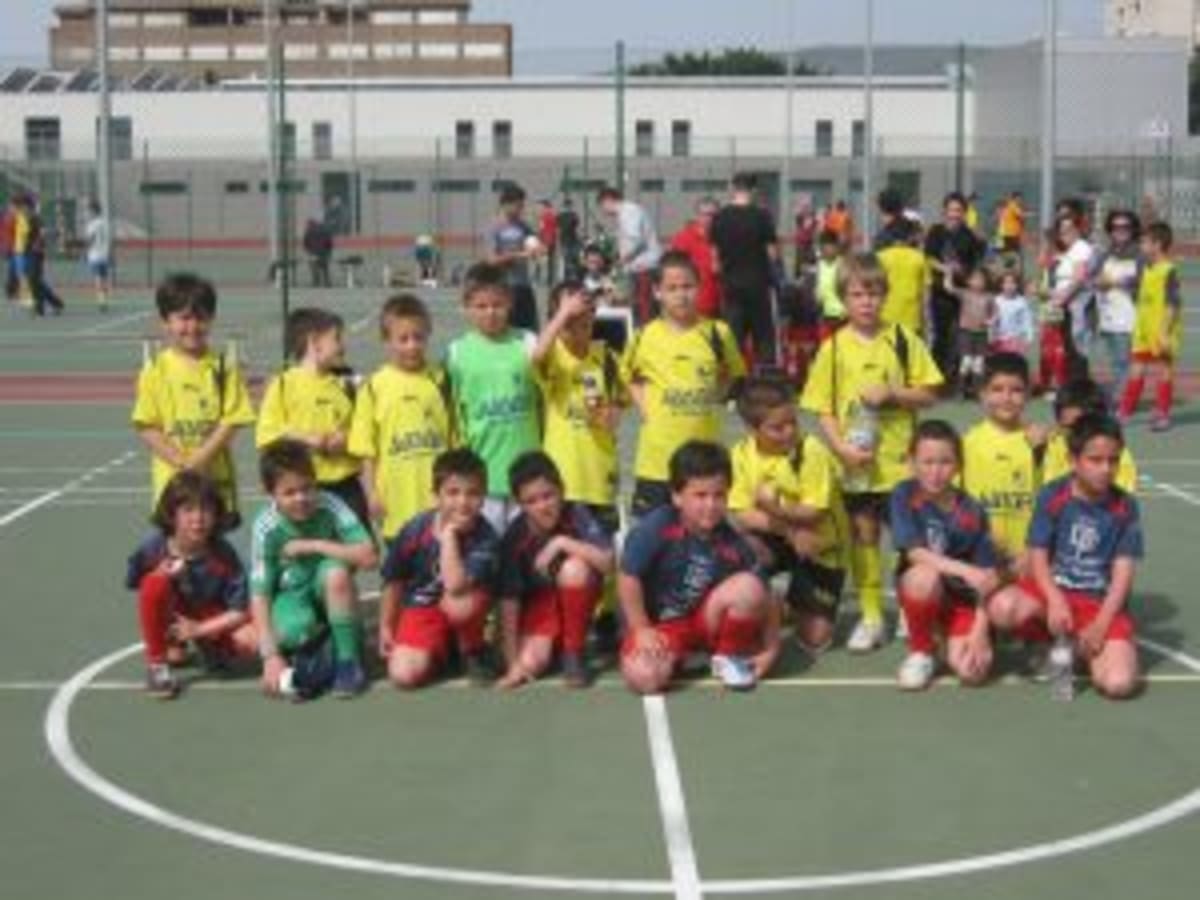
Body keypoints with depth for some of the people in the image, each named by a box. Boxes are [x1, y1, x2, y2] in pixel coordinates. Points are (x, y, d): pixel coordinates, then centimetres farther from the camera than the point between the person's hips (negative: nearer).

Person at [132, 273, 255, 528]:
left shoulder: (223, 366, 0)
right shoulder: (156, 369, -1)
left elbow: (231, 421, -4)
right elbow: (146, 427, -3)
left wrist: (201, 457, -16)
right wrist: (180, 461, -14)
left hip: (216, 478, 0)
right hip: (172, 479, 0)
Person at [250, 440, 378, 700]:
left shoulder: (329, 506, -22)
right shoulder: (266, 527, -22)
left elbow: (369, 557, -30)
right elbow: (259, 594, -23)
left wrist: (314, 546, -29)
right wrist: (270, 656, -31)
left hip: (327, 591, 2)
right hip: (290, 593, -1)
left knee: (336, 571, -33)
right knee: (291, 632, -34)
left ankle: (348, 661, -16)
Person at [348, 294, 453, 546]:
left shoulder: (440, 381, 2)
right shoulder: (375, 386, -1)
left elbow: (455, 438, 5)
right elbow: (366, 449, 0)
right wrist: (372, 493, -4)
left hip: (437, 496, 1)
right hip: (397, 503, -1)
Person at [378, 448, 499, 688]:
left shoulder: (485, 538, -23)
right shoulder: (415, 530, -15)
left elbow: (456, 586, -37)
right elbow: (394, 580, 2)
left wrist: (448, 536, -33)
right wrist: (386, 628, 8)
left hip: (464, 608, -2)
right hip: (422, 608, 2)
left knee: (459, 603, -38)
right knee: (403, 675, -18)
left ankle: (473, 652, -4)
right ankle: (440, 653, 18)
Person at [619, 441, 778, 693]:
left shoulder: (732, 544, -12)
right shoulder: (656, 528, -22)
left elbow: (764, 599, -5)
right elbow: (629, 578, -18)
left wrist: (770, 649, -7)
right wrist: (641, 630, -15)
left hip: (705, 620, 2)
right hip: (658, 624, -2)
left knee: (749, 587, -25)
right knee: (643, 677, -31)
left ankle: (730, 657, 1)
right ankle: (671, 656, 8)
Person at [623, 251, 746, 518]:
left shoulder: (718, 333, -2)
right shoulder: (646, 336, -3)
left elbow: (731, 375, 14)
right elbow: (631, 377, 13)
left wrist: (715, 398, -1)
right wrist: (644, 408, 1)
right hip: (658, 454, -1)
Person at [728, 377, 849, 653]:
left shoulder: (812, 451, -22)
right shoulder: (742, 453, -12)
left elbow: (814, 513, -24)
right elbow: (741, 515, -14)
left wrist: (776, 509, -41)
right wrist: (789, 529, -28)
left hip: (819, 547, -2)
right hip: (776, 539, 3)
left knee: (815, 638, -6)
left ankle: (797, 604, 30)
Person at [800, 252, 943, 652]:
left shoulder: (903, 340, -1)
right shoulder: (834, 347, 0)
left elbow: (928, 394, 1)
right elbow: (823, 408, 0)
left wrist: (892, 393, -15)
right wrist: (841, 447, -14)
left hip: (901, 460, -1)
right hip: (856, 462, 1)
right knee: (864, 534, 8)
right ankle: (871, 616, 18)